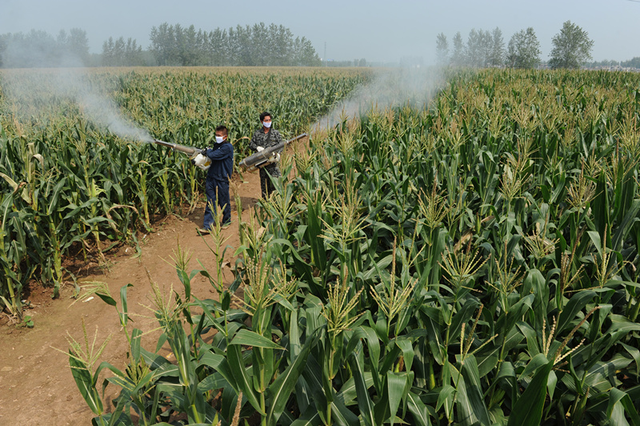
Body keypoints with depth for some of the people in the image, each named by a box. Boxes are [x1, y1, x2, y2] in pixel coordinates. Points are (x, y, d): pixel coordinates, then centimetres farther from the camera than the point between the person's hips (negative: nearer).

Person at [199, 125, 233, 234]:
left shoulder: (227, 147, -14)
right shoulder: (216, 145, 11)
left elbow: (214, 156, -22)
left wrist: (208, 151, -3)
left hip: (222, 179, -6)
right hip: (211, 177, 6)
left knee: (224, 201, 10)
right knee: (210, 202, 3)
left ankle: (227, 220, 33)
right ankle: (208, 226, 3)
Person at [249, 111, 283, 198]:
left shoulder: (275, 132, 6)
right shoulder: (257, 133, 10)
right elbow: (250, 144, 14)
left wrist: (278, 153, -16)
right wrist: (257, 147, -7)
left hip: (272, 161, -2)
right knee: (263, 181, 9)